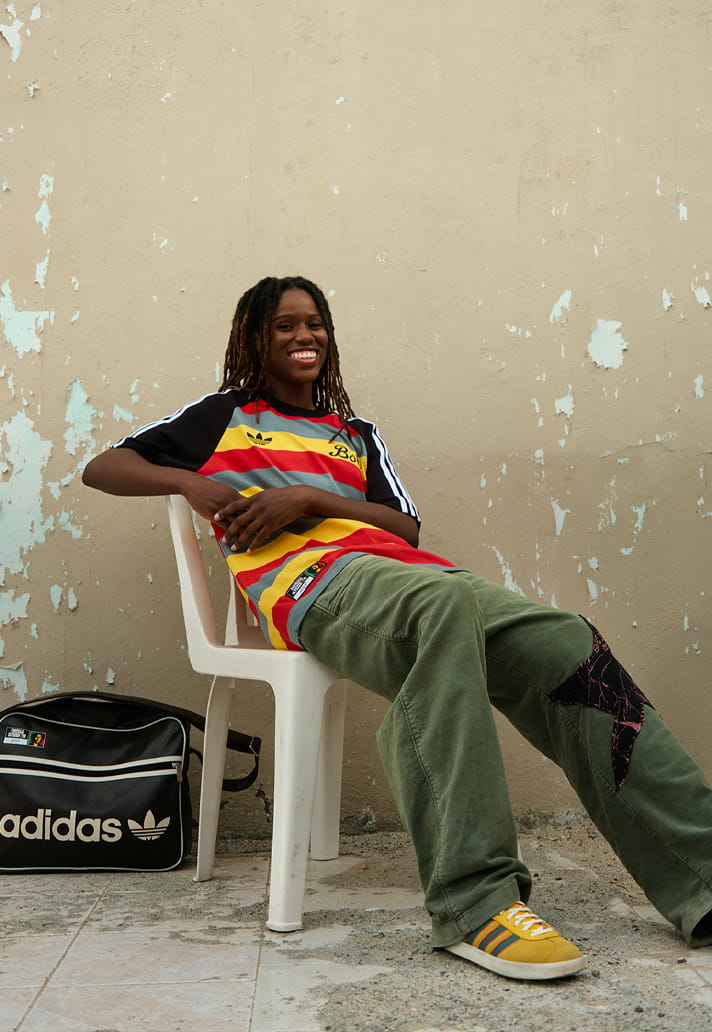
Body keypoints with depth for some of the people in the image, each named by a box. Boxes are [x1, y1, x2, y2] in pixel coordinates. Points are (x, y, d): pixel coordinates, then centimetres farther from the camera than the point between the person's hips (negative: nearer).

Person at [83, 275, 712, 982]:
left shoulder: (356, 435, 34)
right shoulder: (225, 417, 26)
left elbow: (407, 527, 18)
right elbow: (102, 468, 21)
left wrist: (308, 499, 2)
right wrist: (191, 482, 1)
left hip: (402, 568, 5)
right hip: (312, 580, -5)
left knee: (568, 647, -22)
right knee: (446, 603, -41)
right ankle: (474, 902, -46)